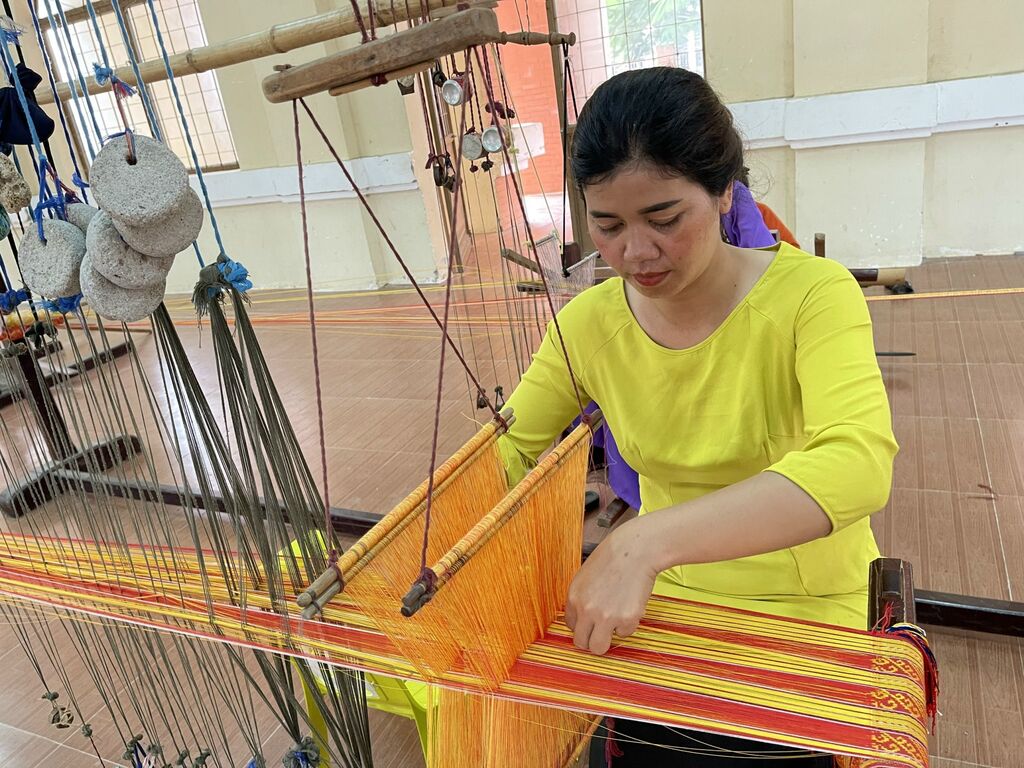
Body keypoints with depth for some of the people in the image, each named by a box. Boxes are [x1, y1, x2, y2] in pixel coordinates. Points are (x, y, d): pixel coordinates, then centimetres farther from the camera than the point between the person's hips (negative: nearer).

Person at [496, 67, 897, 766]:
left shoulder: (811, 294, -18)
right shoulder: (589, 323, -7)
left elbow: (859, 464, -33)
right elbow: (510, 447, -1)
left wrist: (646, 540, -43)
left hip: (808, 614, -2)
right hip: (661, 606, 3)